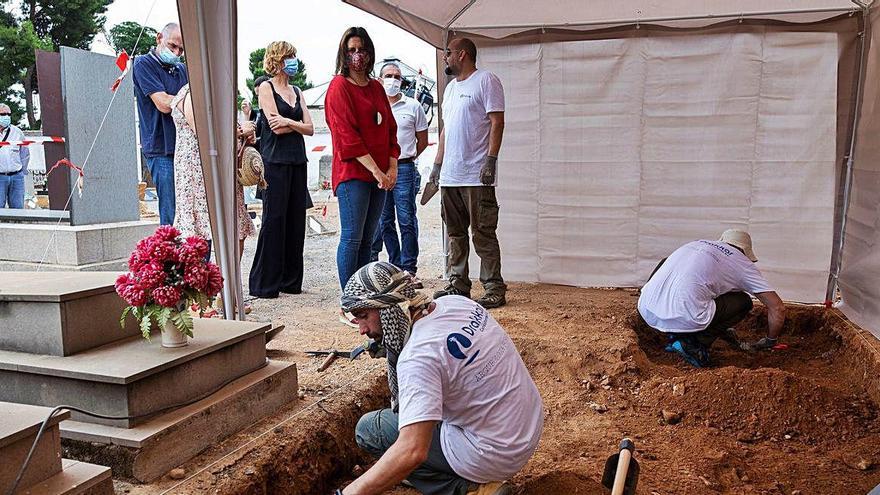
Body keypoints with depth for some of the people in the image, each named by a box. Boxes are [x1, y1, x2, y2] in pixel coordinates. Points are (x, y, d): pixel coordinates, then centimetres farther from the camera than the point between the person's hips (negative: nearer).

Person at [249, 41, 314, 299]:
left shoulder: (297, 92, 18)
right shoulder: (266, 88, 0)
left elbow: (310, 129, 7)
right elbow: (276, 127, -12)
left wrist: (288, 122, -7)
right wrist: (298, 124, 0)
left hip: (297, 161, 6)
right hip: (275, 161, -6)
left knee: (296, 220, 5)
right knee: (274, 220, -6)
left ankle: (291, 280, 14)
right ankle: (264, 284, 1)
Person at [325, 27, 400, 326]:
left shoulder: (376, 88, 18)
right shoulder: (339, 87, -3)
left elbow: (389, 129, 16)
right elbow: (347, 136, -12)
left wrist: (392, 168, 2)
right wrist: (376, 170, -16)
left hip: (380, 175, 7)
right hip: (352, 173, -7)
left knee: (367, 240, 9)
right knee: (352, 239, -6)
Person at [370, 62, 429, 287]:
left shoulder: (413, 106, 7)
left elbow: (422, 140, 13)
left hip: (404, 169, -2)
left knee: (407, 221, -4)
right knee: (384, 222, 6)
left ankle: (409, 270, 2)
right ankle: (396, 267, 16)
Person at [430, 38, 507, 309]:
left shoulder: (486, 80, -3)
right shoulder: (451, 87, 22)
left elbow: (497, 122, -11)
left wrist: (491, 160, -20)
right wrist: (437, 164, 19)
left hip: (476, 177, -8)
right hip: (449, 176, 8)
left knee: (483, 235, -6)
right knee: (455, 234, 12)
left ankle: (494, 289, 1)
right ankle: (458, 285, 21)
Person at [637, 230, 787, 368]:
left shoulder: (696, 244, 31)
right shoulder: (742, 263, 15)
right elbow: (778, 308, 14)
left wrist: (724, 330, 49)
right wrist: (770, 341, 34)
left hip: (645, 311, 5)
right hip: (683, 320, -5)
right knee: (743, 302, 18)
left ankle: (676, 334, 21)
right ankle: (695, 345, 6)